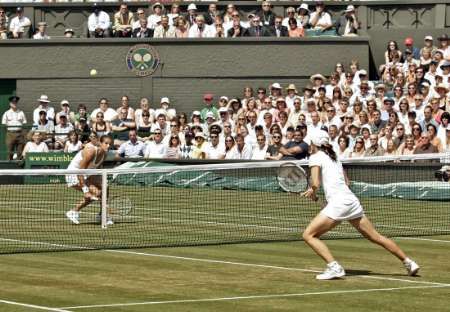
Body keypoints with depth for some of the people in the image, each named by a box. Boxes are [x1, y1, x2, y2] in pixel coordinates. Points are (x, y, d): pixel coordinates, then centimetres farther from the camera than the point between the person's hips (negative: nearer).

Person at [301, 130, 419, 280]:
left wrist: (313, 193, 10)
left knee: (309, 235, -3)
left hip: (337, 203, -8)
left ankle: (334, 267, -16)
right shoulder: (334, 157, 23)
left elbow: (315, 184, -12)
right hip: (352, 200, 8)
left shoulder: (316, 157, 0)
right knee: (375, 236, 15)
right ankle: (408, 262, 16)